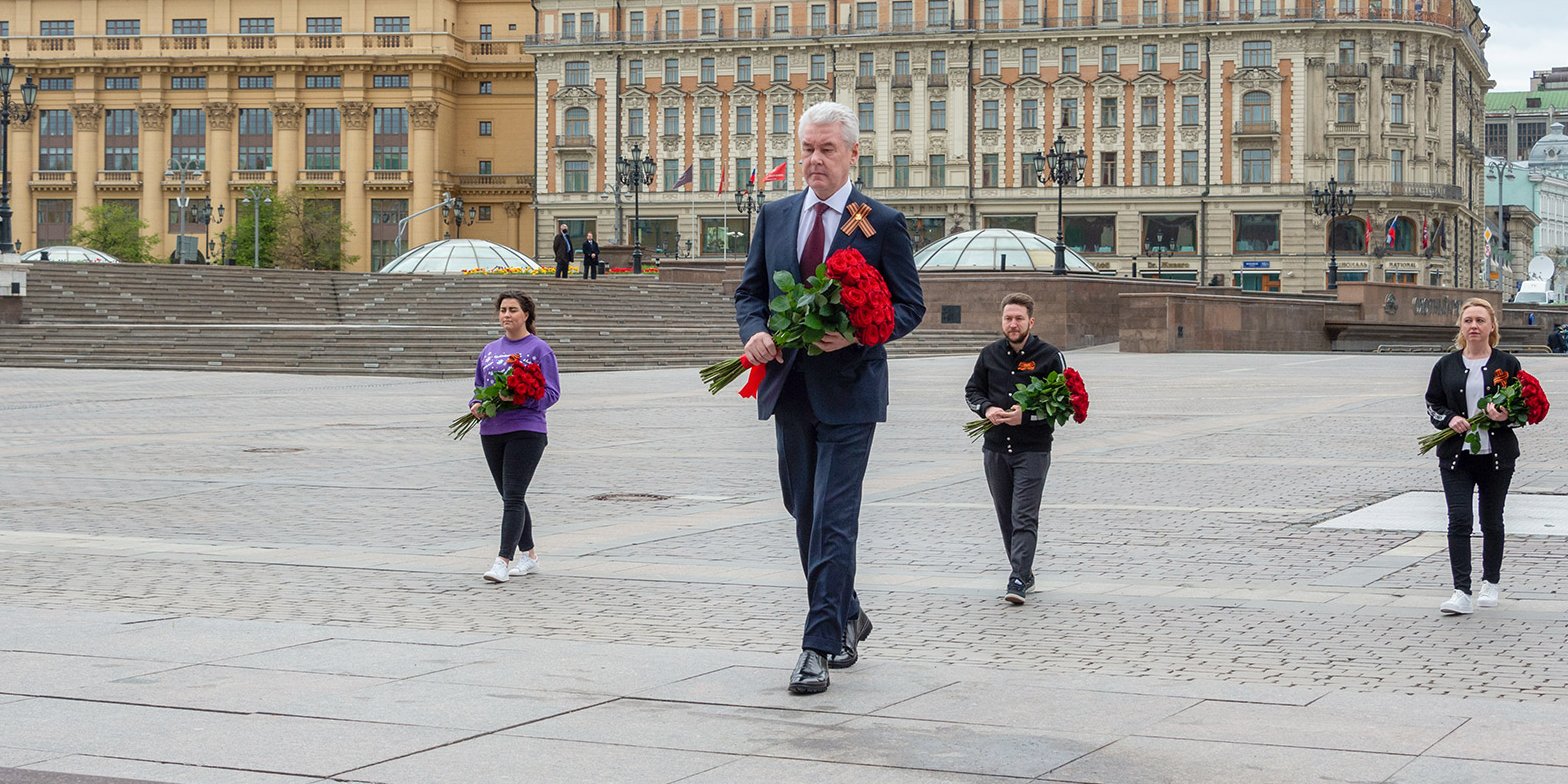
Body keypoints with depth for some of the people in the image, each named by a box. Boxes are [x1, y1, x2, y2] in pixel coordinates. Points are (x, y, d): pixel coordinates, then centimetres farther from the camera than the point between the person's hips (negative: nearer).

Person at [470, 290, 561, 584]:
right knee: (510, 498, 13)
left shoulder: (539, 349, -3)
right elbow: (479, 386, 21)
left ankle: (503, 560, -15)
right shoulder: (489, 350, 15)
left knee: (513, 497, -12)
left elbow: (551, 392, -8)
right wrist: (476, 405, -1)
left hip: (525, 430, -7)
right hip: (491, 432, 7)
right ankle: (528, 555, 25)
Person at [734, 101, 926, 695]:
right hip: (790, 388, 5)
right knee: (805, 513, 15)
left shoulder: (882, 224, -3)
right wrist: (755, 331, -8)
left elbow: (910, 305, -2)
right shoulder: (775, 216, 10)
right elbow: (749, 290, 14)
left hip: (848, 389, -5)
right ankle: (846, 617, 33)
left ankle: (819, 646, -7)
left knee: (832, 519, -9)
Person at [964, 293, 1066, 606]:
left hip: (1032, 450, -5)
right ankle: (1024, 573, 22)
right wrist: (987, 409, -5)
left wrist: (1026, 415, -17)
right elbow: (972, 391, 17)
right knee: (1006, 517, 10)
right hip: (995, 448, 5)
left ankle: (1018, 580, -14)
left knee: (1024, 517, -11)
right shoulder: (990, 355, 9)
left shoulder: (1049, 356, -3)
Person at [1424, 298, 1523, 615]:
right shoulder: (1446, 365, 6)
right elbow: (1432, 404, 9)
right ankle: (1462, 593, -15)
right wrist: (1449, 419, -12)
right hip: (1456, 455, 0)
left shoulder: (1507, 363, 2)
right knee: (1459, 520, -11)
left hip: (1497, 455, 0)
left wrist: (1505, 416, -16)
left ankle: (1491, 583, 30)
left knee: (1491, 522, 12)